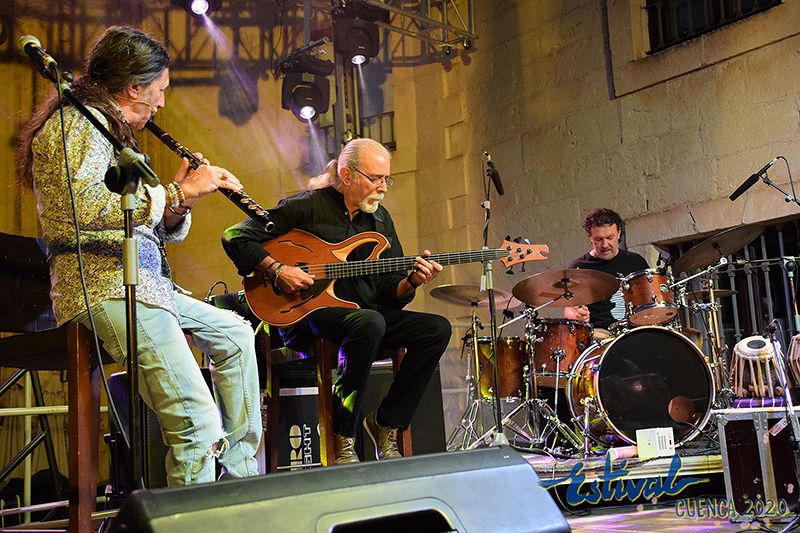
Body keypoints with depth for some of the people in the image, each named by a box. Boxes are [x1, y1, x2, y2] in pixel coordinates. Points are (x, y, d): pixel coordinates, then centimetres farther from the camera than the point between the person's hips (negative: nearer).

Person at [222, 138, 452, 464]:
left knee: (437, 328, -13)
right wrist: (276, 270, -17)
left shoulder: (380, 219, 14)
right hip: (308, 316, -6)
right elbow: (235, 237, -7)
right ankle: (342, 439, -22)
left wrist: (411, 282, -10)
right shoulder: (307, 206, -4)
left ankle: (386, 425, -4)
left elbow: (389, 291, 12)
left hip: (367, 317, 7)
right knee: (370, 321, -37)